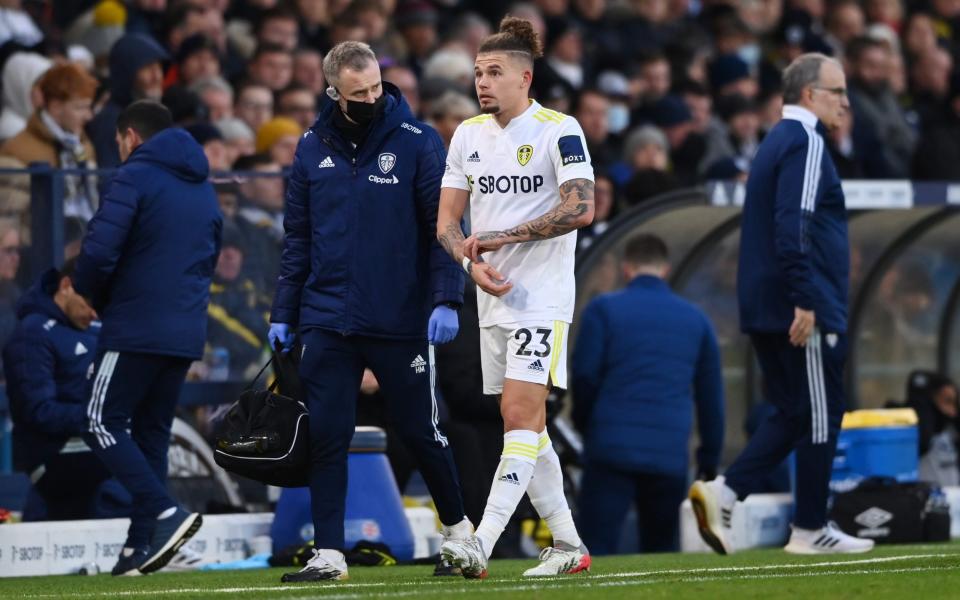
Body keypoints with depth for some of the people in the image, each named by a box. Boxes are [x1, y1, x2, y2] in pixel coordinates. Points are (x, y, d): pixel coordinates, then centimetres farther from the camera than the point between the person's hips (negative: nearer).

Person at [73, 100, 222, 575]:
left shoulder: (135, 175, -7)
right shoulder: (204, 188, 19)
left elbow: (99, 252, -15)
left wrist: (92, 294, 3)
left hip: (136, 328, -8)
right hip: (187, 334, 8)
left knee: (103, 424, -4)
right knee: (151, 433, 11)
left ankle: (164, 512, -19)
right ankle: (142, 544, 6)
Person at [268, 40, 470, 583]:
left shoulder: (417, 142, -5)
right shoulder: (314, 147, 7)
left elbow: (444, 226, -7)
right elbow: (298, 237, 12)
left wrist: (447, 299, -17)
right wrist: (284, 314, 8)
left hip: (401, 323, -3)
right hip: (329, 322, 3)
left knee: (421, 432, 7)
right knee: (326, 438, -2)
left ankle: (459, 529, 28)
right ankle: (329, 554, 3)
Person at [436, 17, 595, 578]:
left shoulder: (559, 130, -9)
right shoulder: (468, 134, 10)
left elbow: (581, 208, -20)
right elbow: (447, 220, 9)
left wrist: (501, 238, -19)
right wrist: (473, 262, -11)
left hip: (542, 297, -7)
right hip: (493, 300, 8)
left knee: (522, 416, -15)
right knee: (522, 425, 10)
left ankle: (482, 545, -26)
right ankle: (569, 545, 19)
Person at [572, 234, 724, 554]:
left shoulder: (603, 309, 2)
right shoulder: (695, 319, 12)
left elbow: (585, 375, -2)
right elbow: (711, 396, 14)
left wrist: (584, 425, 17)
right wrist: (709, 460, 22)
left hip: (611, 447, -3)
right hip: (670, 455, 3)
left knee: (598, 550, -3)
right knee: (661, 550, 14)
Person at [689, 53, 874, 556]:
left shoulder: (776, 142, 19)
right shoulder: (804, 143, -12)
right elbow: (794, 226, -22)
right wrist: (805, 302, -25)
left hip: (765, 310, 9)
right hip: (805, 313, -9)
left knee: (792, 415, 13)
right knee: (820, 417, 0)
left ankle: (723, 493, -1)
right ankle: (810, 530, 5)